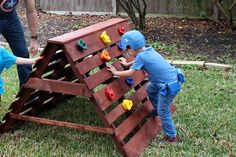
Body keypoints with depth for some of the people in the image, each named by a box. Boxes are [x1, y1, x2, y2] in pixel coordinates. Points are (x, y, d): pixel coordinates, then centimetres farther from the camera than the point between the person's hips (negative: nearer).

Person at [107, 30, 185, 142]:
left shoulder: (141, 56, -21)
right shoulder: (148, 50, 4)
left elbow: (129, 73, -13)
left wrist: (116, 72, 1)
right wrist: (127, 64, 35)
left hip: (169, 86, -9)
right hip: (174, 77, 9)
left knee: (163, 111, 7)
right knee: (150, 89, 31)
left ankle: (171, 136, 20)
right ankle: (158, 109, 49)